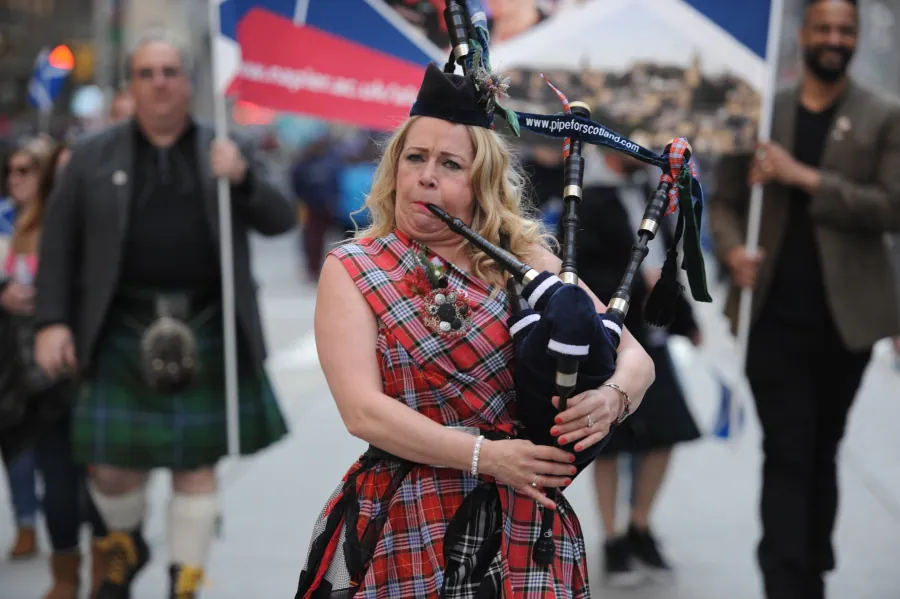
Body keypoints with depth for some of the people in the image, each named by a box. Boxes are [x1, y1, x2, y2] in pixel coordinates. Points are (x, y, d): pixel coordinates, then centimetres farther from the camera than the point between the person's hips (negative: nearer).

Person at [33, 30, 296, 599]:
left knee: (196, 464, 6)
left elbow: (281, 220, 4)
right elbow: (59, 243, 6)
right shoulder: (93, 157, 6)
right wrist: (52, 321, -2)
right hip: (125, 332, -1)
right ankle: (127, 545, 32)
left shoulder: (226, 153, 8)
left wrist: (244, 179, -15)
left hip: (206, 332, 1)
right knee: (113, 466, 0)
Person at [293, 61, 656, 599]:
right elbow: (362, 409, -12)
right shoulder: (351, 271, -1)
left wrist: (611, 398, -21)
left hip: (522, 524, 2)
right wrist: (485, 455, -21)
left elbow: (634, 356, 3)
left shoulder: (523, 259, 4)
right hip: (403, 529, -2)